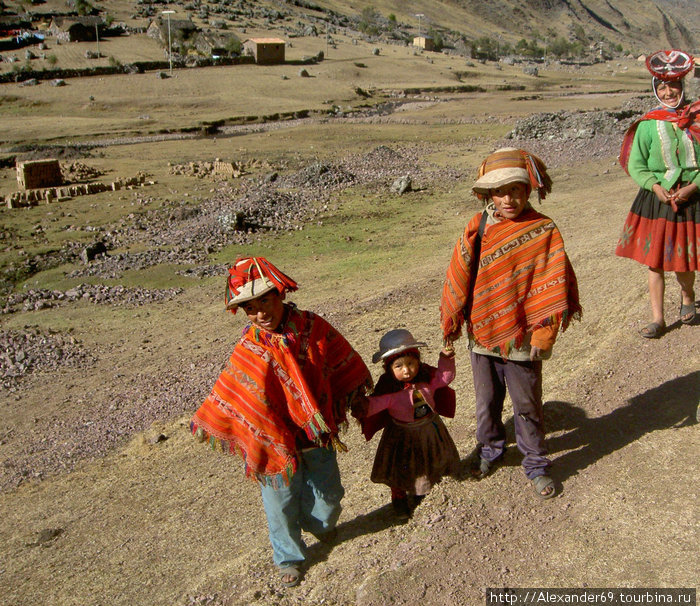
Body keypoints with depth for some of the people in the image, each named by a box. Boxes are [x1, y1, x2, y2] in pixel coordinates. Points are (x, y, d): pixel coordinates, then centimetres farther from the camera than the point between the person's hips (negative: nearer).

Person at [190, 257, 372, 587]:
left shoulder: (311, 327, -12)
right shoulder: (250, 349, -16)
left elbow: (342, 363, 4)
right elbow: (230, 392, -5)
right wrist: (207, 424, -4)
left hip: (317, 432, 2)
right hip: (275, 436, -2)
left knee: (328, 491, 18)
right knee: (281, 500, 13)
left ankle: (321, 524, 53)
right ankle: (289, 556, 38)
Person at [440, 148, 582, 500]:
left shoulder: (543, 231, -11)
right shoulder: (477, 229, -2)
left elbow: (551, 285, -11)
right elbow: (459, 277, 3)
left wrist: (543, 334, -14)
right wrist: (451, 322, 6)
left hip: (521, 338, -3)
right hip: (482, 334, 4)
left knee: (527, 405, 10)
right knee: (486, 400, 20)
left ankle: (535, 464, 30)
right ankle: (490, 450, 43)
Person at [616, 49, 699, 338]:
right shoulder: (648, 125, -2)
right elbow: (635, 165, -1)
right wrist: (655, 186, -15)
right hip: (655, 199, 0)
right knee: (654, 260, 2)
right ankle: (657, 319, 13)